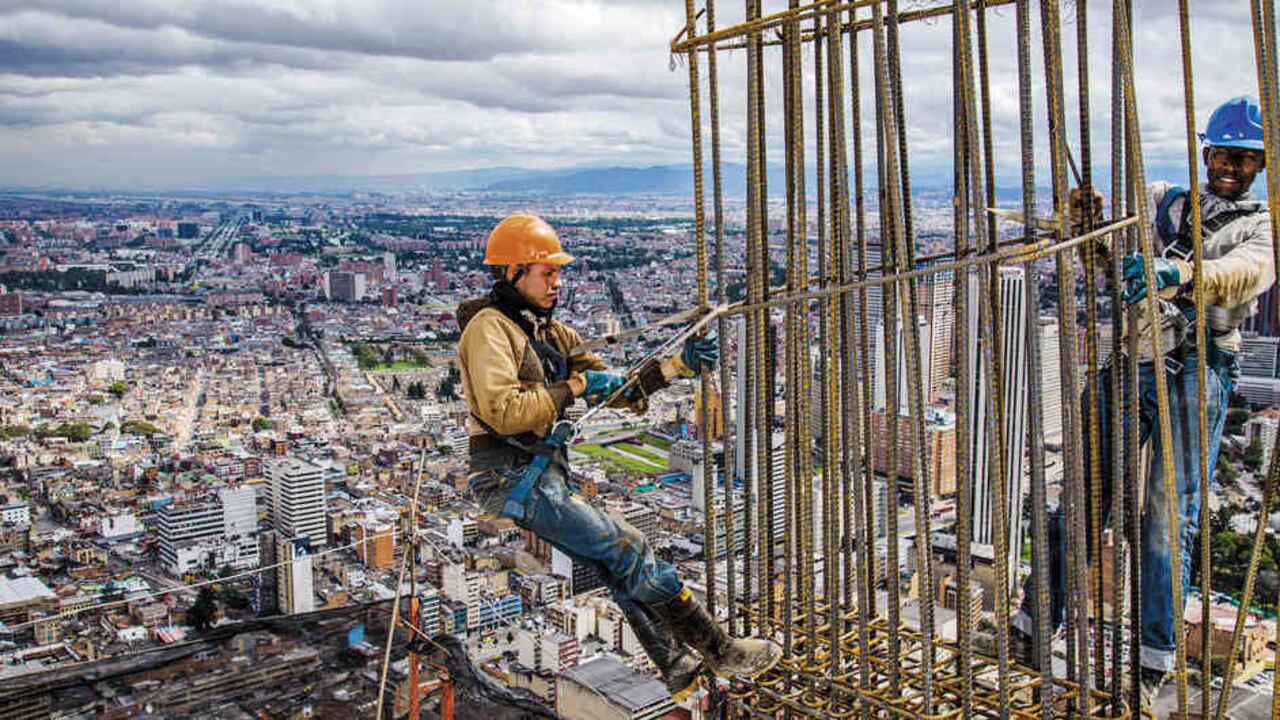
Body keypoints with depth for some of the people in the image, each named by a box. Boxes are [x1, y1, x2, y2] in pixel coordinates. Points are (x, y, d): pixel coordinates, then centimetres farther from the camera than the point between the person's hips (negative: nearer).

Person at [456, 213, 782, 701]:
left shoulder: (549, 331, 17)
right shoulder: (490, 327, -9)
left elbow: (618, 389, 16)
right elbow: (502, 411, -23)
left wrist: (679, 364, 4)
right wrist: (575, 387, -16)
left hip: (544, 472, 8)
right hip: (511, 477, -8)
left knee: (619, 564, -3)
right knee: (627, 547, -13)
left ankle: (678, 667, -1)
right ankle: (720, 651, -5)